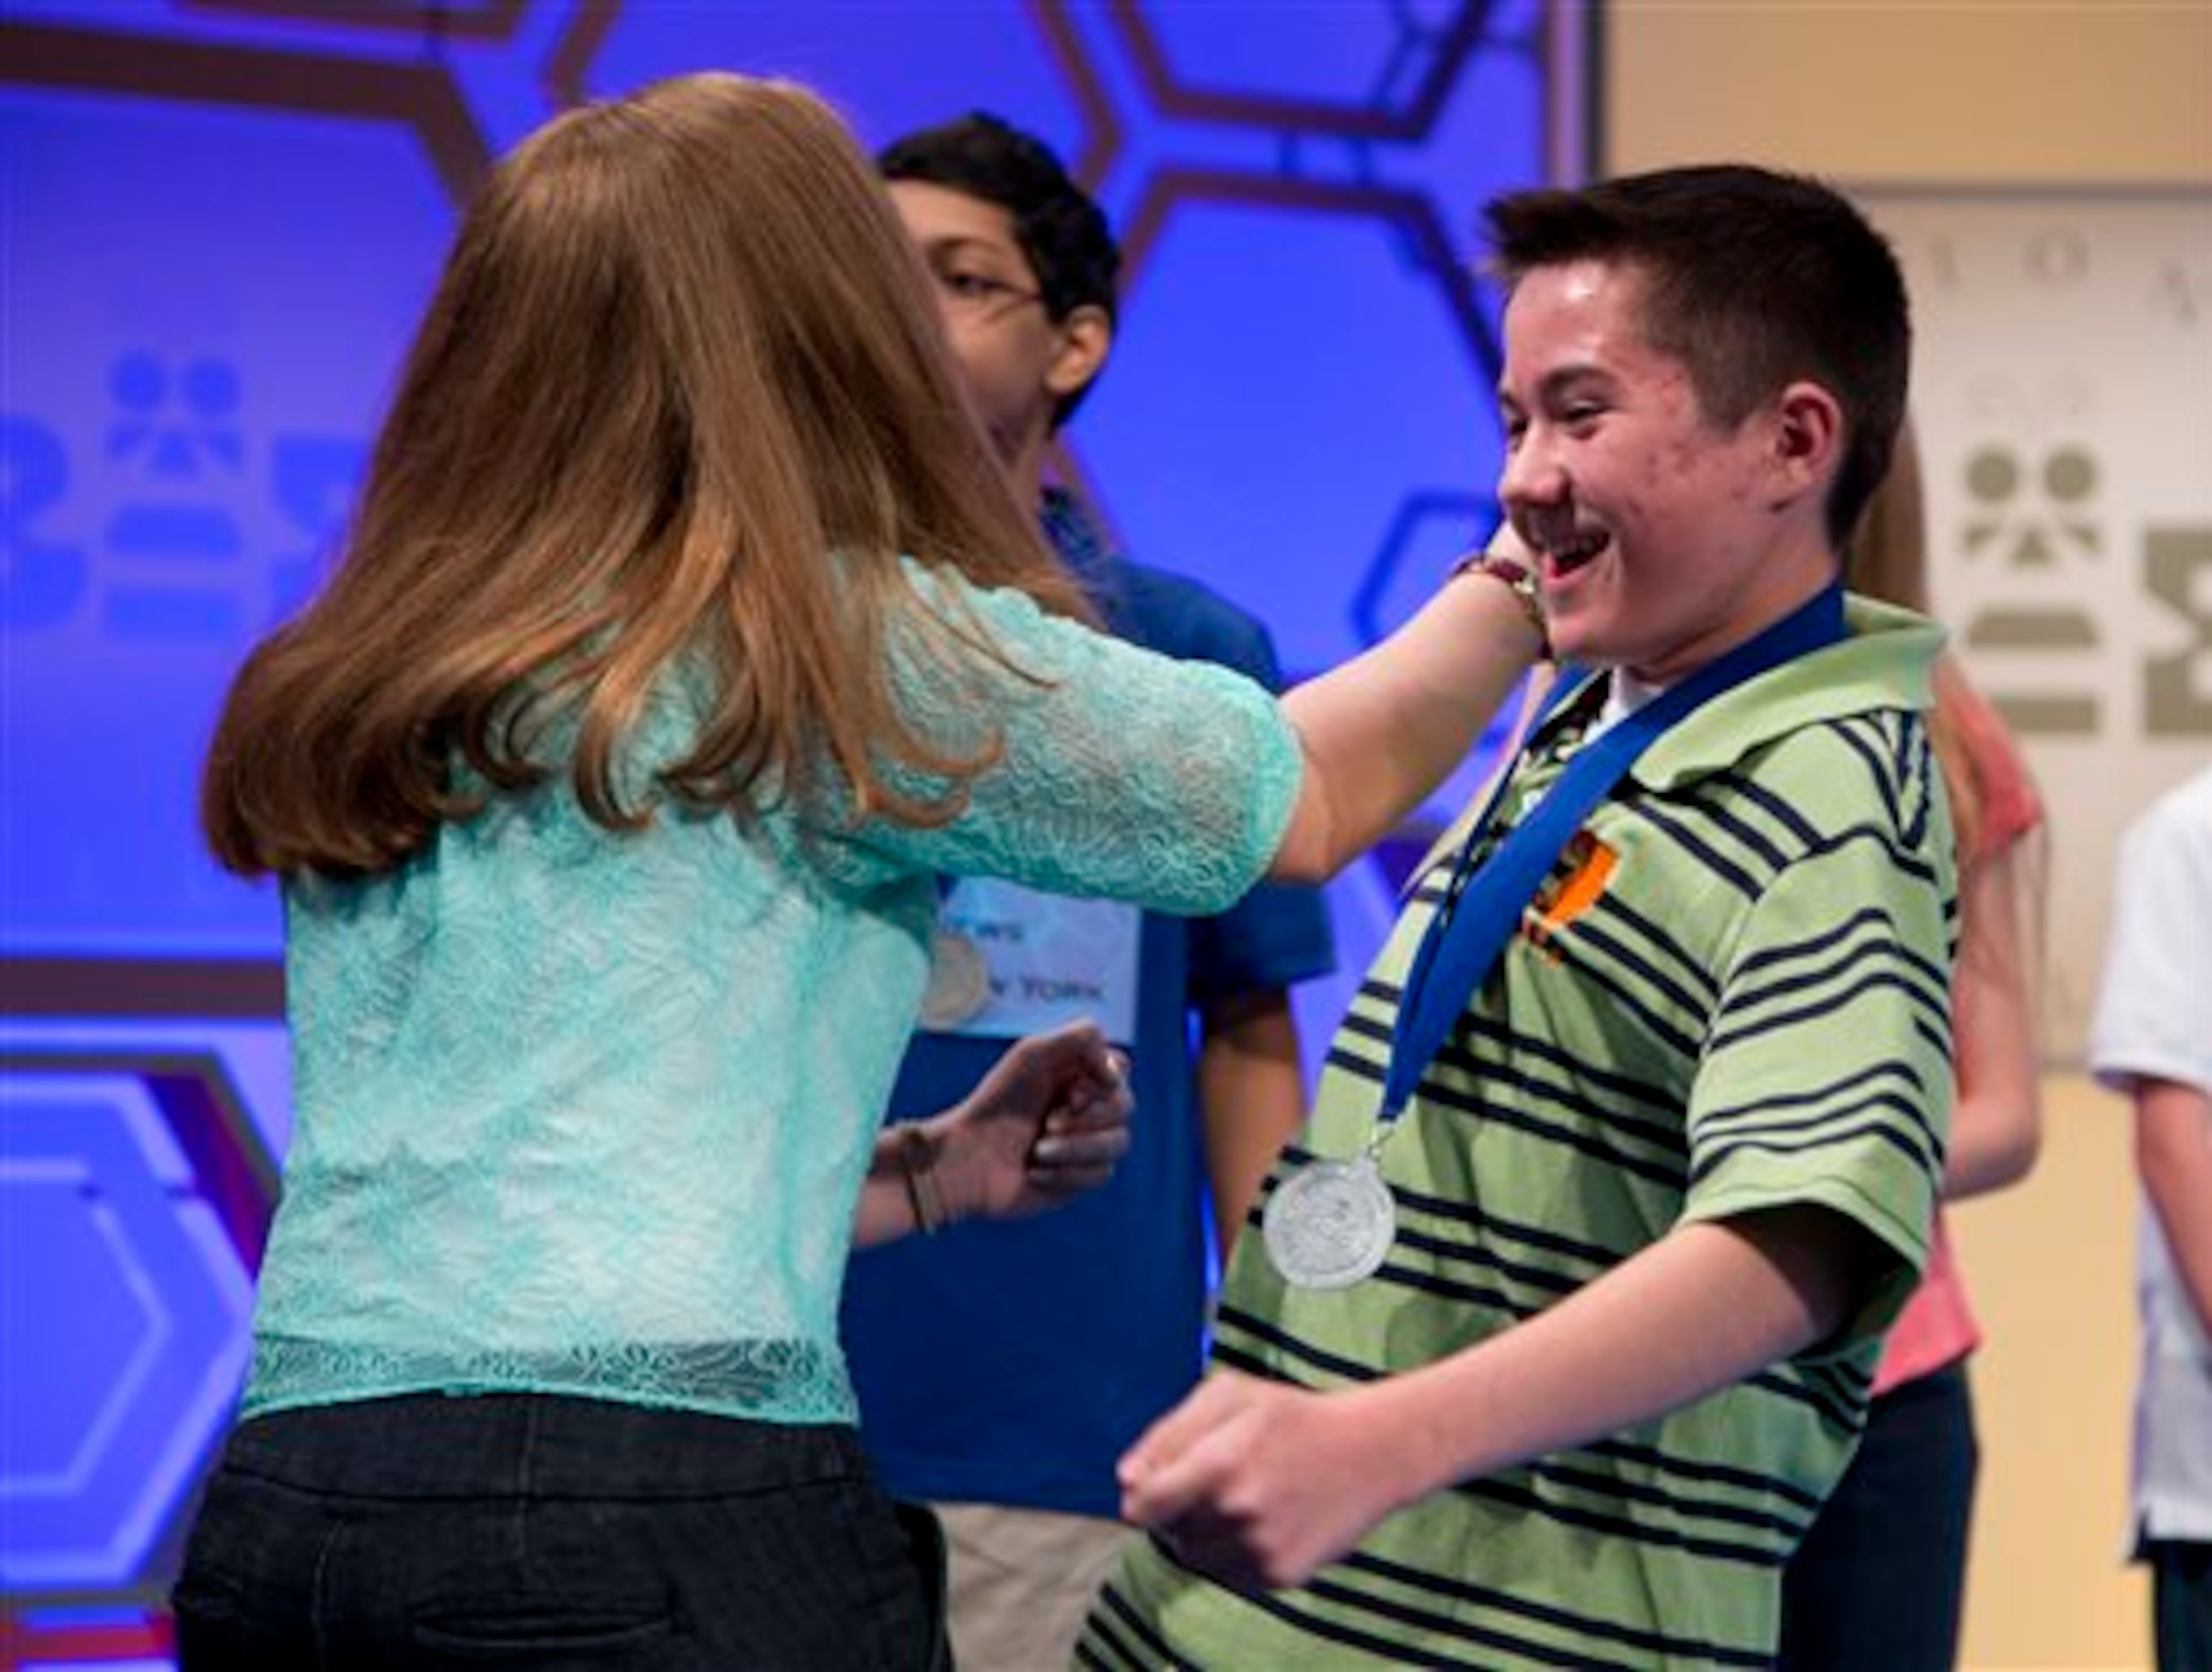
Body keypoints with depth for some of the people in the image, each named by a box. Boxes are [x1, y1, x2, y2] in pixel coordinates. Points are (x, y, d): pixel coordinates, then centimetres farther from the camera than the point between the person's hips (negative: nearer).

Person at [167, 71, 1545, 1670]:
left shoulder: (349, 702, 16)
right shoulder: (846, 645, -1)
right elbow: (1317, 794, 12)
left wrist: (927, 1176, 27)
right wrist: (1530, 575, 30)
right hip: (665, 1496, -6)